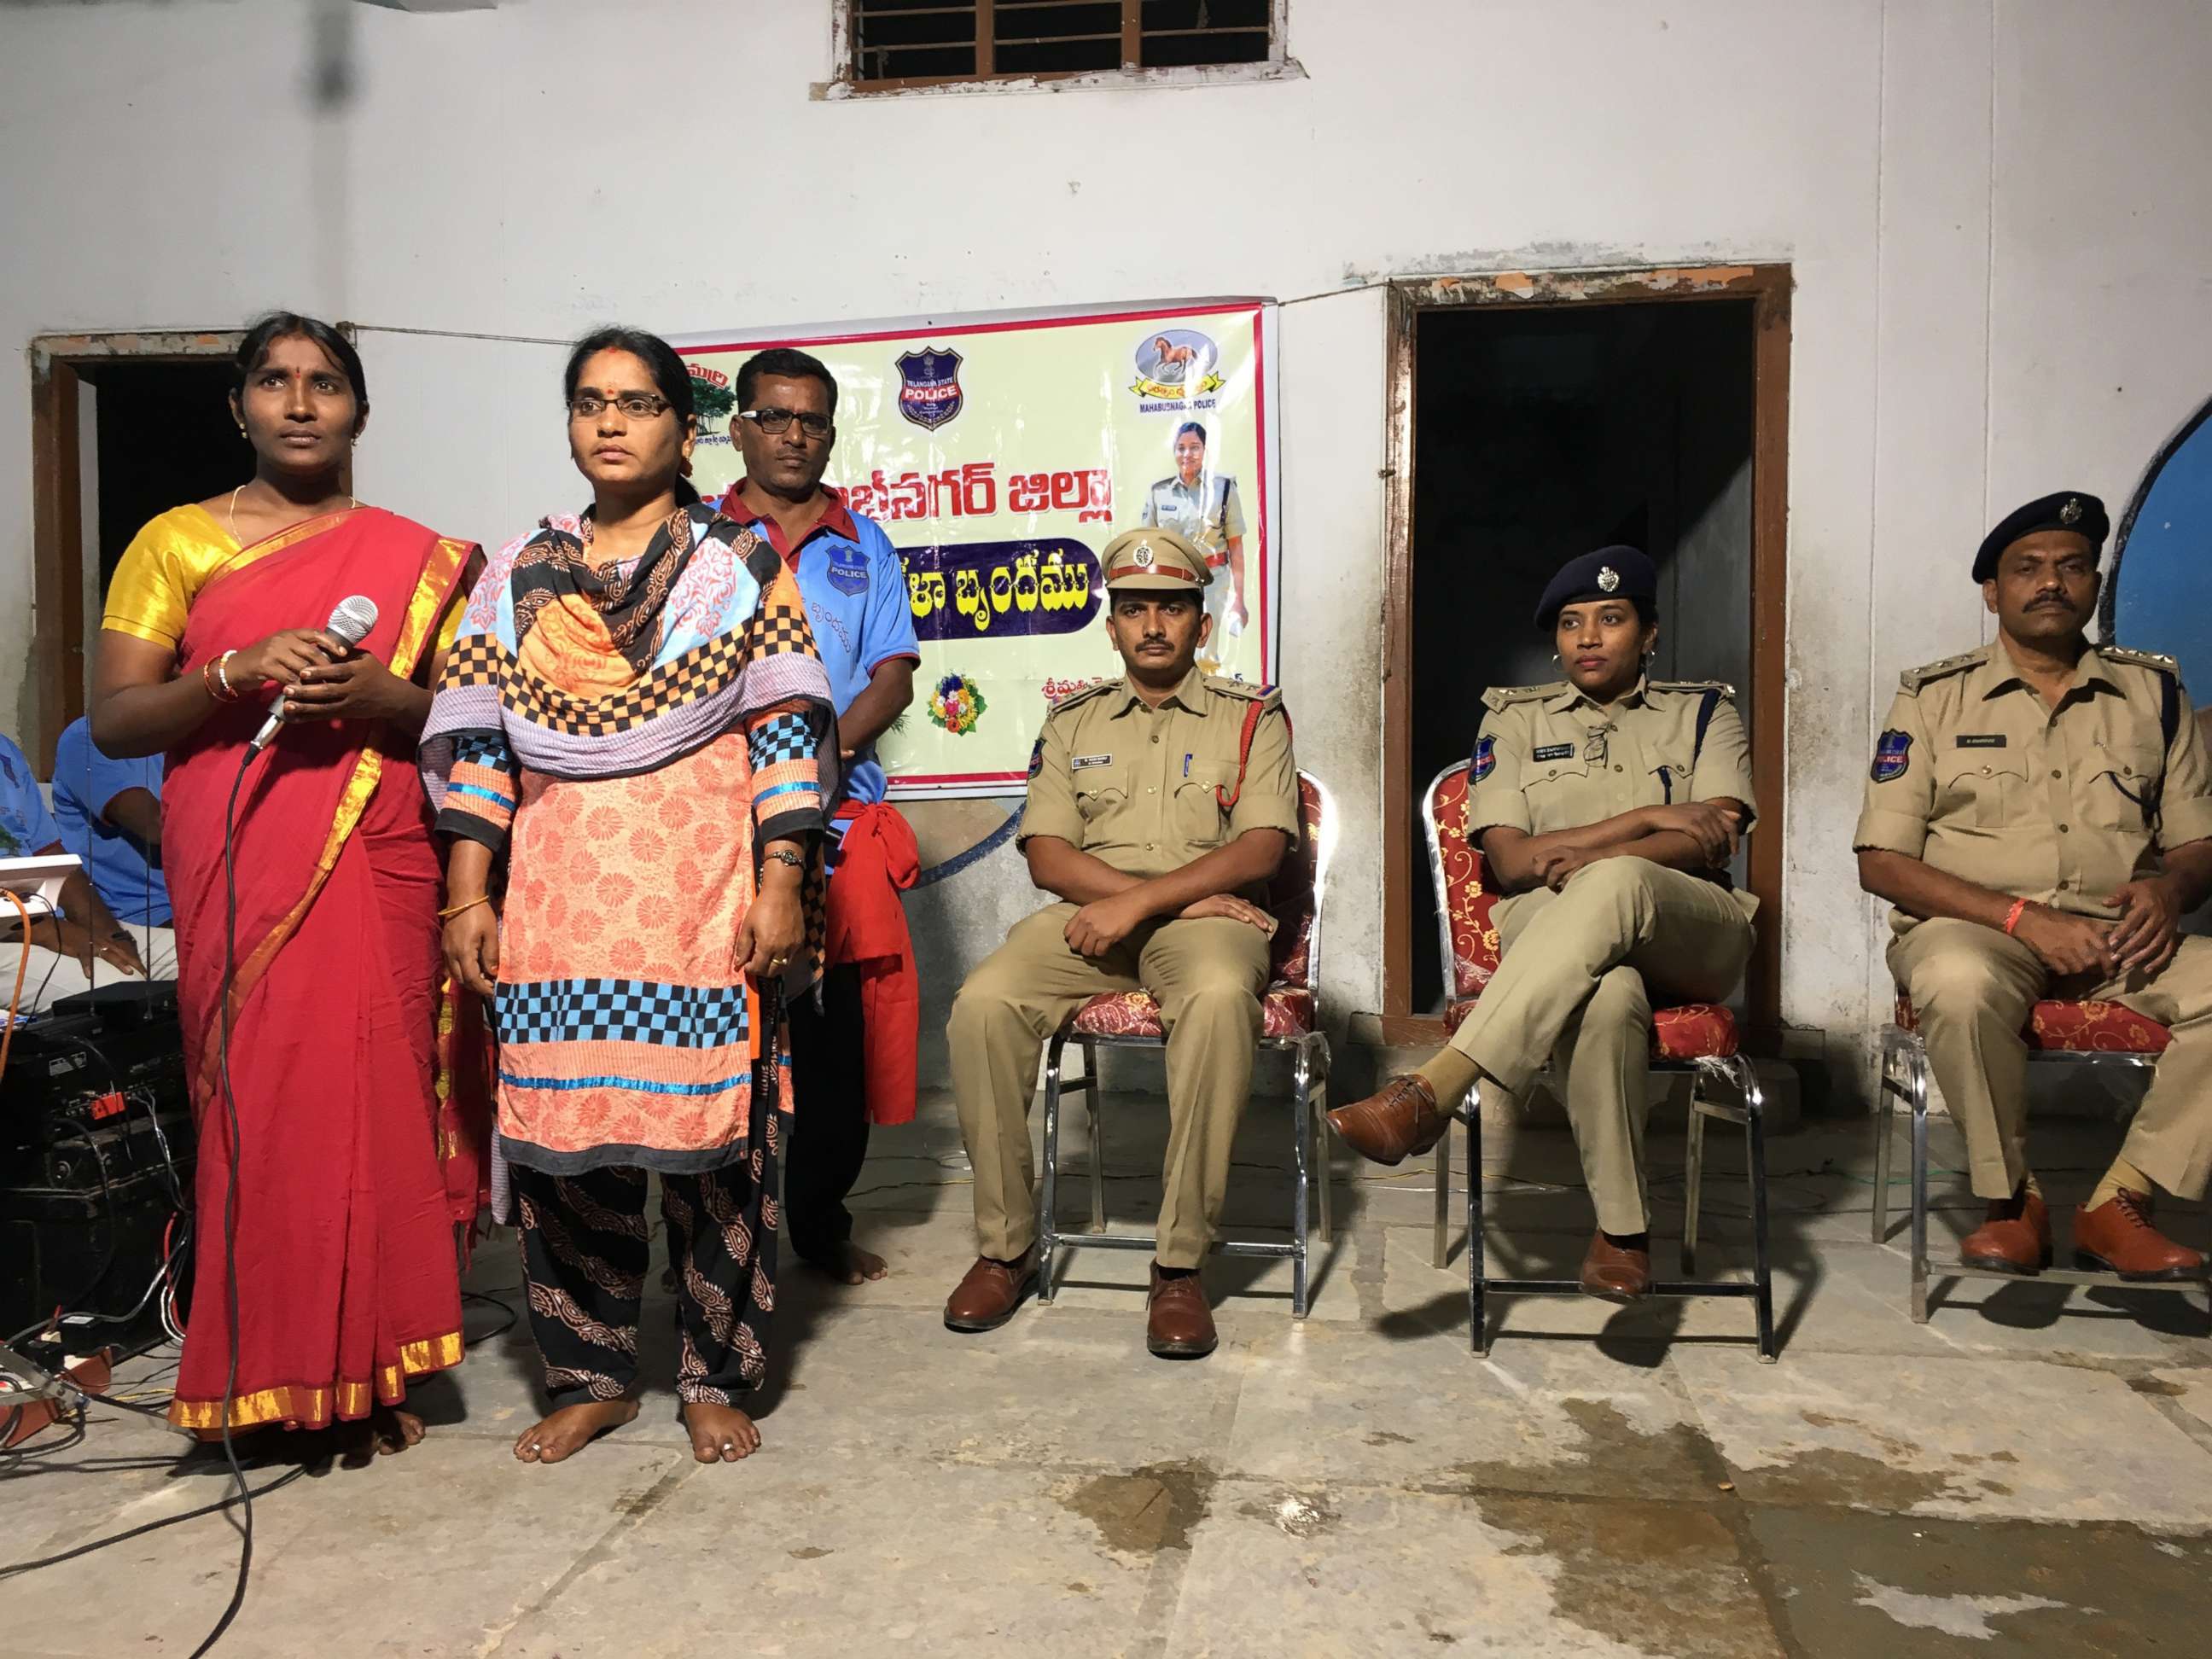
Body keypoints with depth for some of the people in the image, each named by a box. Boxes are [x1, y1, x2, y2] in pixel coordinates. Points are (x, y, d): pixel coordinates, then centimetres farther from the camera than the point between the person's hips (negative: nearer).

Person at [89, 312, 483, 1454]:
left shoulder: (414, 558, 13)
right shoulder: (175, 542, 10)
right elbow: (113, 720, 3)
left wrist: (375, 693, -10)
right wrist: (239, 671, -13)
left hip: (375, 866, 1)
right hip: (235, 872, 0)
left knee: (374, 1101, -1)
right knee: (256, 1103, -3)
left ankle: (370, 1369, 11)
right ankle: (265, 1374, 10)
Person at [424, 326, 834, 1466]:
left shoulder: (739, 564, 5)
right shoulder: (519, 575, 13)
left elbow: (785, 732, -2)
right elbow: (475, 740, 10)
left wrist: (779, 886, -9)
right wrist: (468, 897, 3)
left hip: (702, 893, -3)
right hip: (559, 897, 3)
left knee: (710, 1127, 1)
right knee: (561, 1131, 4)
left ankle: (715, 1378, 17)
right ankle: (591, 1376, 21)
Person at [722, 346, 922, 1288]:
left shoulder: (863, 547, 16)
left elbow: (894, 679, 7)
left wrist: (824, 750, -11)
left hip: (841, 811, 2)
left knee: (841, 1026, 3)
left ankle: (821, 1221, 18)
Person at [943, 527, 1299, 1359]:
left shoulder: (1251, 715, 11)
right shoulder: (1072, 722, 18)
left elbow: (1260, 848, -3)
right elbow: (1047, 854, 5)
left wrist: (1140, 901, -16)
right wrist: (1181, 897, -8)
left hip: (1204, 916, -2)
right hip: (1089, 916, 3)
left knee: (1219, 996, -38)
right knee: (983, 1002, -27)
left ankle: (1180, 1264, -28)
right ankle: (1005, 1247, -12)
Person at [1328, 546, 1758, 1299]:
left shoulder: (1704, 709, 21)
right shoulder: (1516, 718, 20)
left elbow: (1716, 838, 2)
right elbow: (1509, 860, 5)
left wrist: (1596, 857, -14)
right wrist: (1647, 818, -2)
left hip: (1690, 936, 1)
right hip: (1546, 930, 0)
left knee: (1616, 884, -40)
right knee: (1608, 997, -41)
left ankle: (1431, 1092, -45)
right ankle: (1621, 1227, -28)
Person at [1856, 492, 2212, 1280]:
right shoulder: (1934, 697, 4)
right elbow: (1881, 861, -3)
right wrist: (2022, 917, -15)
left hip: (2116, 939, 3)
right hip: (1971, 927, -3)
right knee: (1961, 984, -37)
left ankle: (2119, 1203, -13)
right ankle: (2012, 1199, -13)